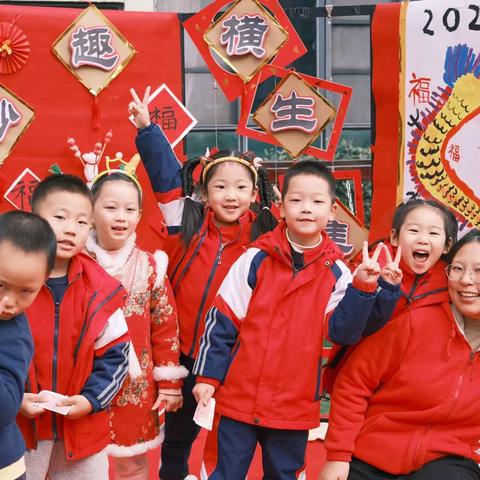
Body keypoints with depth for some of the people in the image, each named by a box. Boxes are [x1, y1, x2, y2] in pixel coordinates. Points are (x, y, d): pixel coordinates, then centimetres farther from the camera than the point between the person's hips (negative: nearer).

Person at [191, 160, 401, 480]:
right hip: (237, 398, -1)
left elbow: (343, 331, -9)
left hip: (294, 408, 2)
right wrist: (208, 376, -4)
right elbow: (222, 321, -3)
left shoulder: (336, 272, -2)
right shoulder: (255, 260, -6)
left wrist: (362, 288, -22)